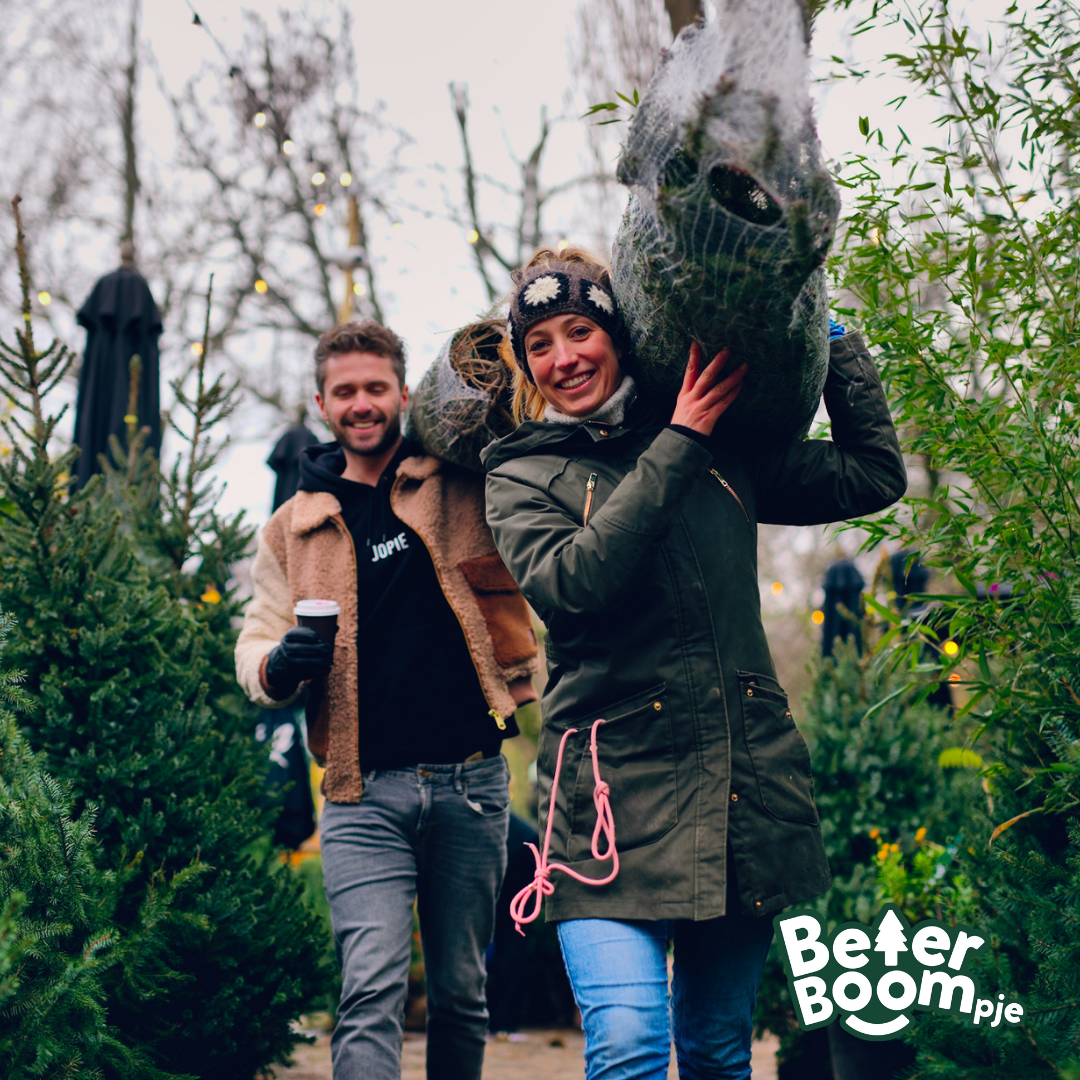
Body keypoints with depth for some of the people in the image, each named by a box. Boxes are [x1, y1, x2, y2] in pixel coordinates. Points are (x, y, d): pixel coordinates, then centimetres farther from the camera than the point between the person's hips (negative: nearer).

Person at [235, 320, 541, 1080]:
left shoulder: (464, 482, 7)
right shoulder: (294, 527, 12)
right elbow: (257, 649, 14)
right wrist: (280, 663, -10)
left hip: (470, 781, 0)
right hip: (364, 793, 0)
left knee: (462, 992, 11)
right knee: (371, 990, -14)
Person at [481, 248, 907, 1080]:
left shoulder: (722, 453, 13)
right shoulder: (523, 476, 5)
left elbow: (874, 476, 16)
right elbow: (574, 583, -15)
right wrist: (677, 447, -11)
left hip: (744, 788, 3)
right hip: (616, 794, -3)